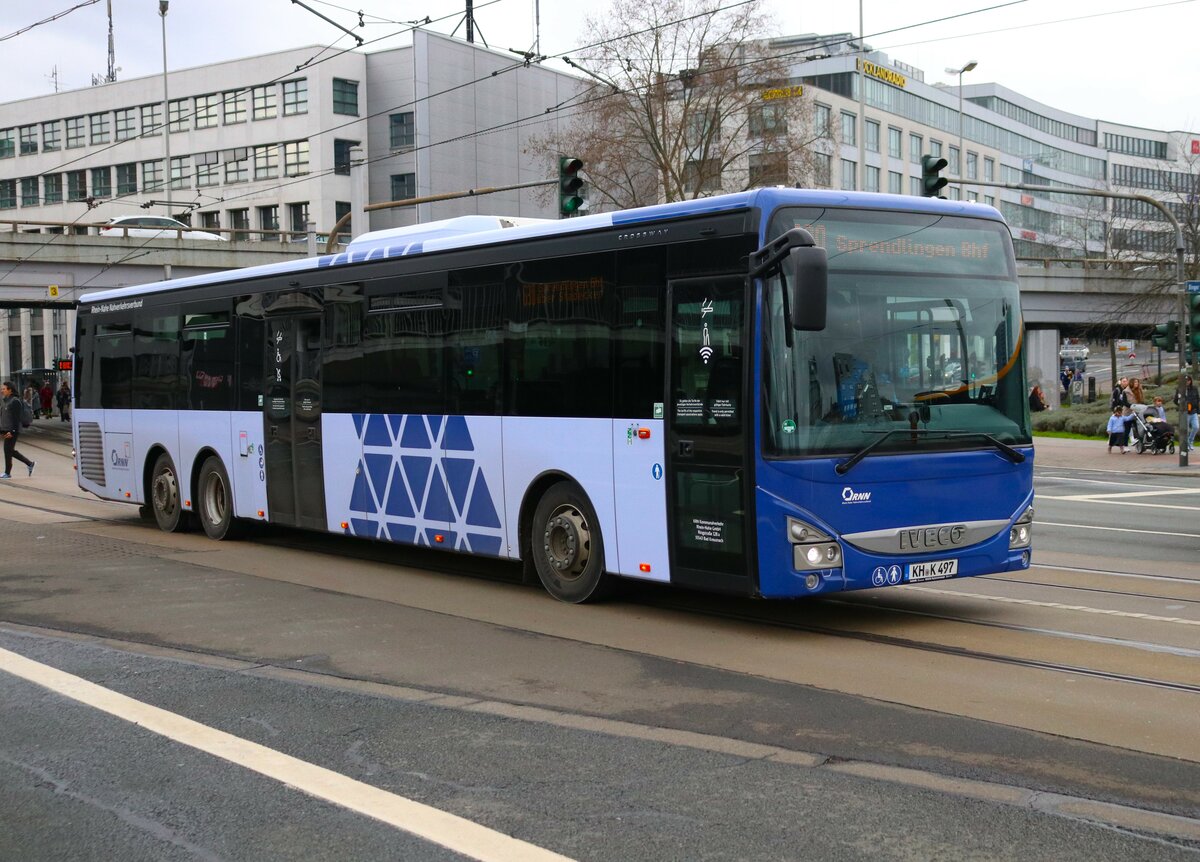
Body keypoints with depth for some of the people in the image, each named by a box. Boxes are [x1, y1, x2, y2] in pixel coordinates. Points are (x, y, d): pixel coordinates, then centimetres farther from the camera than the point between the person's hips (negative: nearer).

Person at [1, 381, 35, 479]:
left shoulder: (15, 401, -12)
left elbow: (17, 418, -16)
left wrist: (12, 431, -20)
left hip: (12, 431, -9)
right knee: (11, 451, 11)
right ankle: (29, 464, 21)